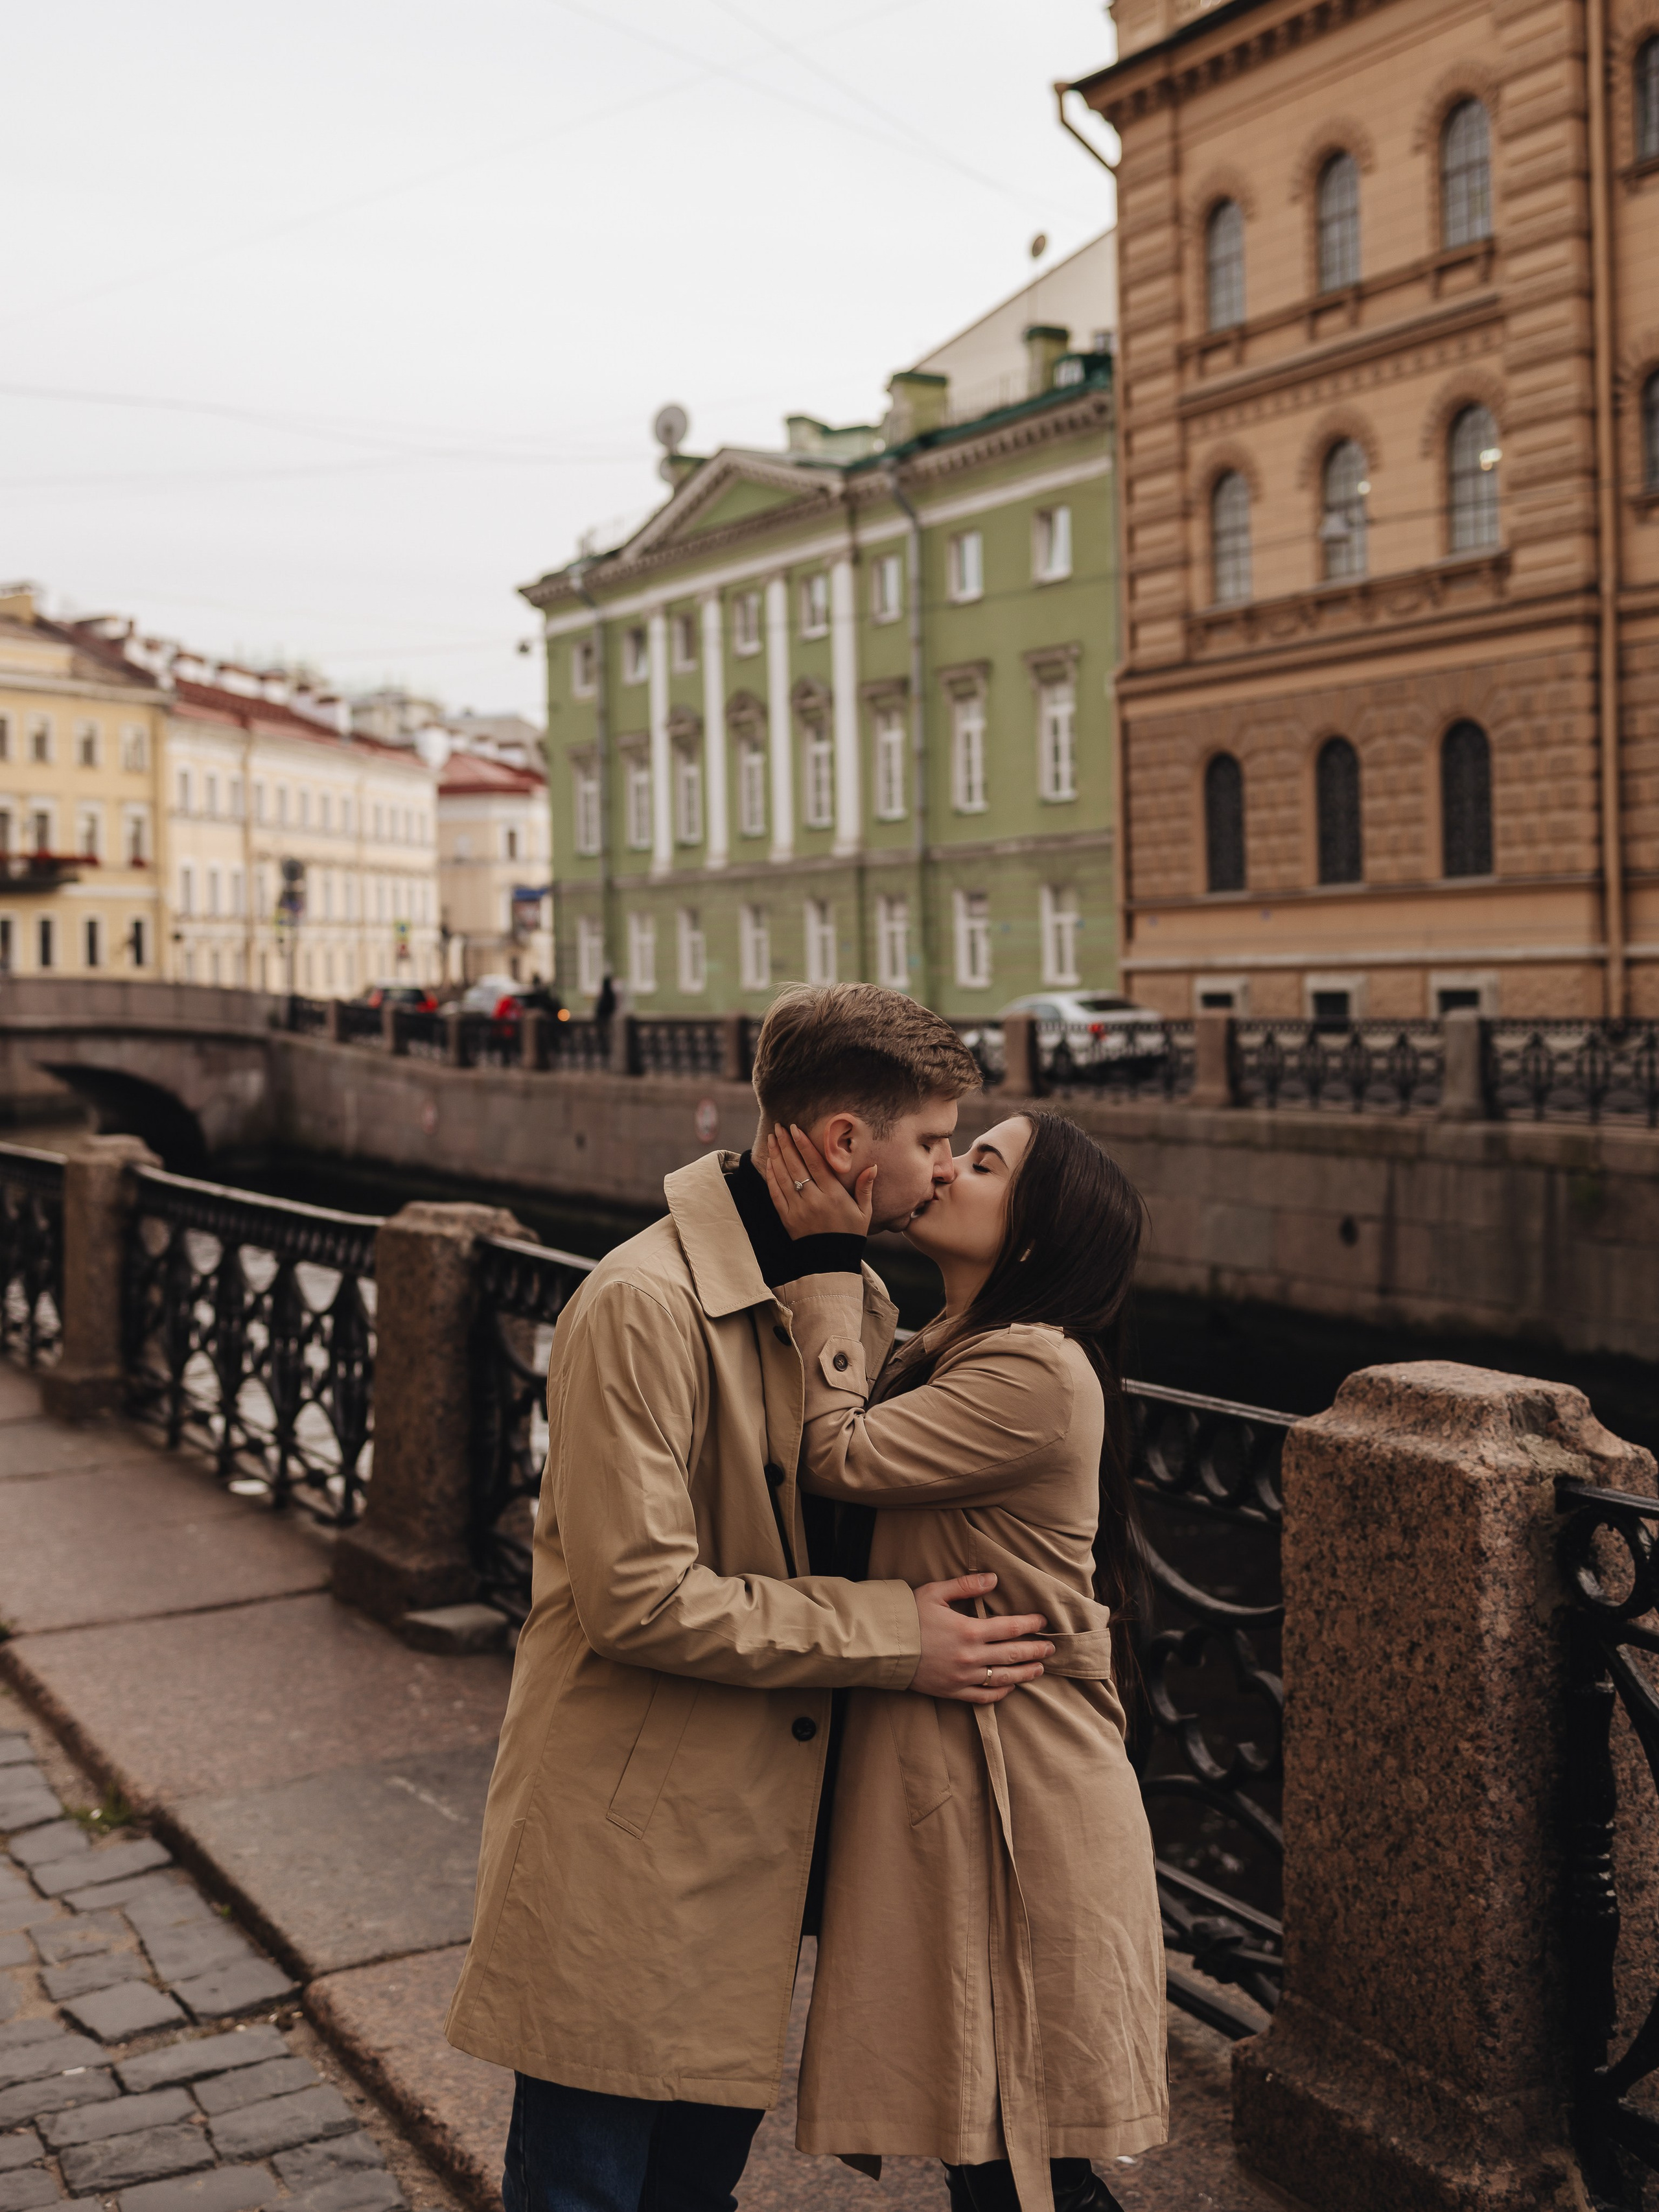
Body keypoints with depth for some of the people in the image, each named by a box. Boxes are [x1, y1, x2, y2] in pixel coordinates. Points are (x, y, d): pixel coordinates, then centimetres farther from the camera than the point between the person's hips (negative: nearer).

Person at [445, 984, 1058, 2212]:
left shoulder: (859, 1301, 6)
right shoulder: (646, 1305, -22)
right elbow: (639, 1597, -24)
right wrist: (889, 1637, -19)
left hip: (763, 1821, 8)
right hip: (626, 1832, -7)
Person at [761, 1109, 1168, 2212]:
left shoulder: (1036, 1373, -19)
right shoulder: (950, 1353, 13)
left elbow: (843, 1458, -20)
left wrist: (827, 1263, -14)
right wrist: (822, 1261, 3)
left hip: (1012, 1793, -9)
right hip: (943, 1775, 9)